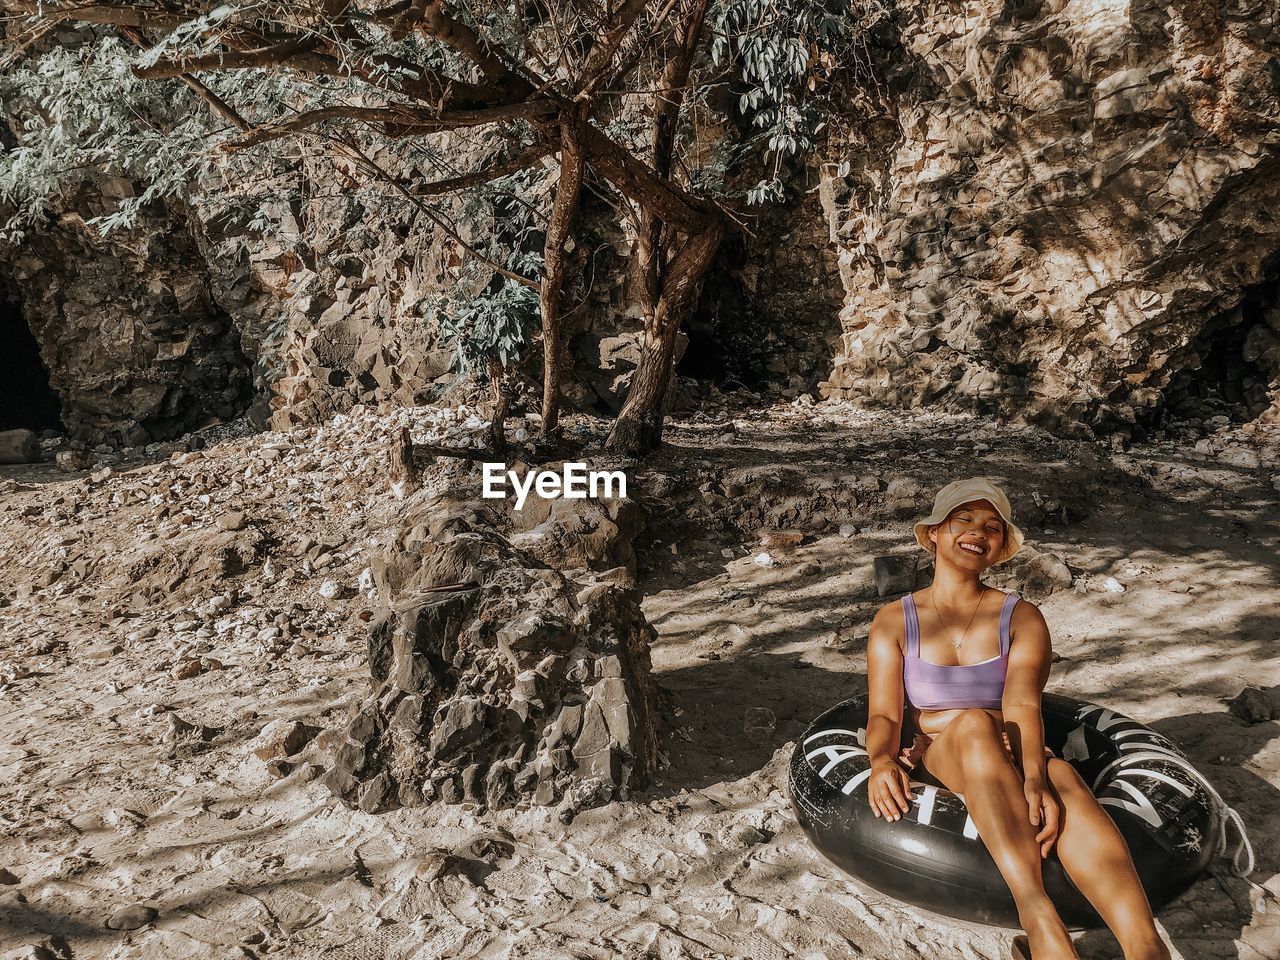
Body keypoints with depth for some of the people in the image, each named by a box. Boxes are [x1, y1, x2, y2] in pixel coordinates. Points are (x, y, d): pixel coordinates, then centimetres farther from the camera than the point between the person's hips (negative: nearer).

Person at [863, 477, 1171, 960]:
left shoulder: (1022, 617, 6)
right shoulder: (893, 622, 7)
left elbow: (1023, 706, -12)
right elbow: (883, 713, -5)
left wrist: (1034, 781, -32)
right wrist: (882, 761, -29)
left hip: (1013, 762, 1)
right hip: (936, 761, -1)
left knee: (1061, 777, -35)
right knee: (974, 723, -35)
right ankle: (1039, 920, -48)